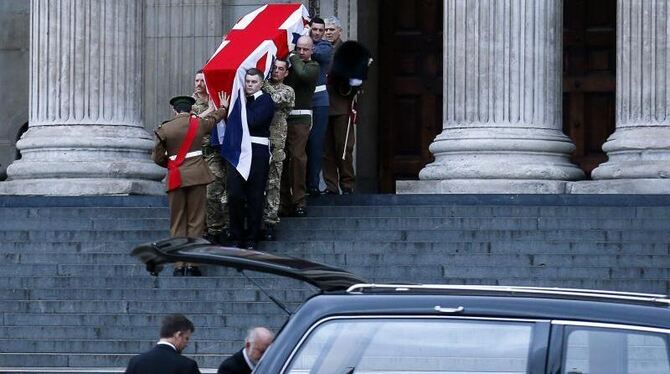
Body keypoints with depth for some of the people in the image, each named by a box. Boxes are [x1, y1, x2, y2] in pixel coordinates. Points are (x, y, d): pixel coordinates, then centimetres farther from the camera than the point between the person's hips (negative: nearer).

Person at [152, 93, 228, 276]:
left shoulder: (164, 129, -2)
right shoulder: (199, 124, 2)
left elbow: (157, 157, 2)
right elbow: (214, 118, 25)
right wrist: (223, 107, 47)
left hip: (176, 178, 0)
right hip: (197, 175, 0)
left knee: (177, 223, 6)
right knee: (196, 221, 3)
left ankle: (179, 266, 3)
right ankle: (193, 264, -2)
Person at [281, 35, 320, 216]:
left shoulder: (313, 67, 3)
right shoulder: (289, 63, 17)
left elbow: (302, 73, -18)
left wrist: (293, 57, -5)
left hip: (300, 118, -5)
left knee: (297, 157, -12)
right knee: (282, 158, 2)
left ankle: (299, 201, -9)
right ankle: (284, 201, 7)